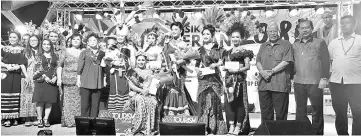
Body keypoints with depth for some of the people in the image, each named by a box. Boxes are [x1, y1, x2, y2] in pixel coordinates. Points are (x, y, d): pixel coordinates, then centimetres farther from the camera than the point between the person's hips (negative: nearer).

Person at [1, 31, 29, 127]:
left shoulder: (21, 50, 8)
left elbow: (23, 63, 2)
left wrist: (26, 74, -9)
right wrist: (7, 66, -11)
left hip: (16, 75, 0)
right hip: (6, 75, 0)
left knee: (16, 96, 0)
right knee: (5, 96, -5)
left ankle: (14, 118, 7)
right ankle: (6, 118, -1)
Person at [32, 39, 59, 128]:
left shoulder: (55, 56, 13)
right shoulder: (39, 56, 7)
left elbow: (57, 68, 9)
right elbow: (38, 69, -1)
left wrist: (55, 77, -7)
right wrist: (45, 77, -13)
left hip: (52, 81, 2)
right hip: (41, 80, -2)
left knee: (50, 100, 0)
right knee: (40, 100, -5)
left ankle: (46, 119, 8)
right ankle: (39, 119, 3)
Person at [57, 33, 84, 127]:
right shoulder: (66, 51, 10)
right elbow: (60, 66, 10)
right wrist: (59, 78, 0)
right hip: (68, 80, 0)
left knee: (80, 101, -5)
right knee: (68, 101, -3)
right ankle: (68, 122, 3)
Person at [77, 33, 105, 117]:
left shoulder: (102, 53, 11)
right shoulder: (84, 53, 4)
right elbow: (79, 67, 3)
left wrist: (104, 79, 11)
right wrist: (78, 79, -1)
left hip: (98, 83, 2)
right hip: (85, 82, -2)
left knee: (95, 105, 3)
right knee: (85, 105, -1)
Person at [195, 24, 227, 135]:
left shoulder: (218, 49, 7)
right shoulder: (200, 50, 14)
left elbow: (221, 61, -1)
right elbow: (196, 64, 14)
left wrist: (215, 65, -21)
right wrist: (197, 70, -6)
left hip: (215, 79, -2)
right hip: (203, 79, 2)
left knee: (214, 101, -5)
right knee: (203, 102, -2)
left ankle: (215, 129, 2)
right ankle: (204, 128, 4)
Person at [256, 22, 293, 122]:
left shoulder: (286, 45, 4)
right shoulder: (263, 46, 20)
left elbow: (286, 61, -8)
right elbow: (258, 61, 12)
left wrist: (272, 71, -14)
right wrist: (262, 72, -8)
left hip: (280, 85, -5)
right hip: (264, 84, 5)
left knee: (280, 113, -1)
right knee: (265, 112, 9)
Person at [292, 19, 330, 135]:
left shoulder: (320, 42, 4)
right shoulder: (295, 45, 14)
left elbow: (325, 61, -2)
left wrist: (324, 78, -9)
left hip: (315, 82, -3)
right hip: (298, 82, 4)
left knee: (317, 110, 3)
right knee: (300, 110, 9)